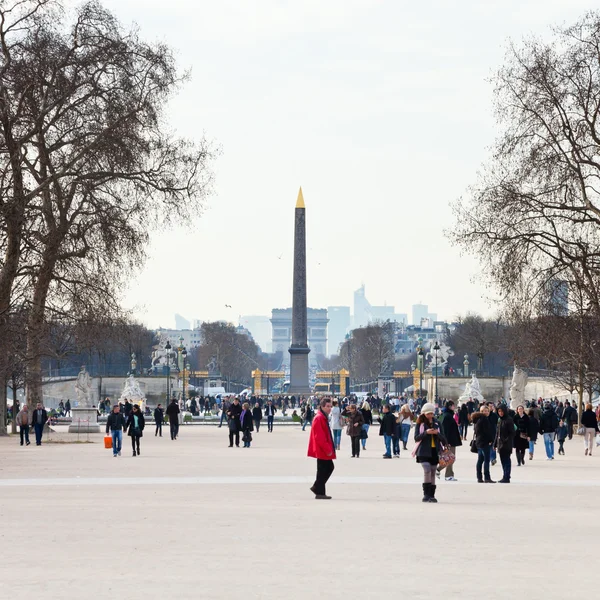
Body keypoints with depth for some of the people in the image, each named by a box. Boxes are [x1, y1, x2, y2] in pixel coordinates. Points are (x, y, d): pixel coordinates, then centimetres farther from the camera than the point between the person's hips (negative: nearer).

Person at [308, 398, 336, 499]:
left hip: (325, 450, 10)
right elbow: (319, 437, -23)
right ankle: (320, 493, 4)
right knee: (322, 471, -3)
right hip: (322, 450, -10)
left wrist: (329, 448, 18)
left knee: (329, 467, 15)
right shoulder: (319, 418, -18)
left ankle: (316, 487, 21)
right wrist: (327, 449, -21)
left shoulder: (324, 418, 15)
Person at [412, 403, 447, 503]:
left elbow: (443, 438, 9)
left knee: (433, 473, 5)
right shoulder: (420, 424, 3)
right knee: (427, 470, -18)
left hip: (434, 451, 4)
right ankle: (426, 494, -16)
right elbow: (416, 438, -5)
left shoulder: (437, 423, 12)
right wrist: (426, 432, -19)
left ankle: (431, 495, 9)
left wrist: (437, 433, -12)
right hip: (424, 451, -4)